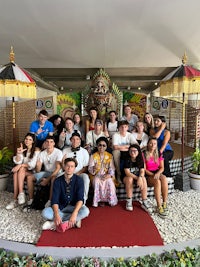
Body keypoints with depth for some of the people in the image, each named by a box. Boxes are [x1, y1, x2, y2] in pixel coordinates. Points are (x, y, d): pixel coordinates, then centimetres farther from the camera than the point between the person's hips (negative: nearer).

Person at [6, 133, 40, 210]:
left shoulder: (36, 150, -5)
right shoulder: (22, 149, 11)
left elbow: (33, 164, -14)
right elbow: (17, 162, -1)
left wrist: (21, 165, -24)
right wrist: (18, 154, -19)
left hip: (33, 171, -4)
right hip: (23, 171, 4)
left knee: (21, 169, -31)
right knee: (16, 172, -28)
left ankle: (21, 194, -32)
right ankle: (15, 199, -31)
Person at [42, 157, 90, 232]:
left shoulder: (79, 180, -12)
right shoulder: (58, 181, -9)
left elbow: (80, 199, -21)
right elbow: (55, 200, -15)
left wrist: (74, 214, -36)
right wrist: (56, 214, -32)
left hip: (74, 207, -1)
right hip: (60, 207, 1)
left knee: (85, 211, -32)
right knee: (45, 212, -25)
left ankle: (55, 223, -25)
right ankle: (75, 220, -20)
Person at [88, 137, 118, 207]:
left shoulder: (110, 156, 8)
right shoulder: (93, 156, 3)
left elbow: (111, 168, 1)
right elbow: (90, 169, -6)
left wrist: (109, 174, -20)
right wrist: (94, 168, -30)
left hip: (106, 175, 1)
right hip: (96, 175, -1)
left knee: (109, 181, -30)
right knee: (97, 181, -32)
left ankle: (111, 200, -13)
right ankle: (99, 200, -15)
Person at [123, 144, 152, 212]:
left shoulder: (140, 160, -4)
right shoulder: (127, 160, -15)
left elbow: (142, 171, -12)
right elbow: (127, 173, -23)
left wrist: (140, 178, -34)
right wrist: (137, 178, -35)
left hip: (138, 177, 3)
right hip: (127, 178, -3)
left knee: (143, 179, -27)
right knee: (130, 179, -35)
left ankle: (144, 202, -24)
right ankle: (129, 201, -25)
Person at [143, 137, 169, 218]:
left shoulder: (159, 154, 9)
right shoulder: (144, 154, -4)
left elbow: (162, 167, 6)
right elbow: (144, 169, -6)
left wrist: (158, 173, -15)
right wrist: (153, 175, -19)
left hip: (157, 173, 3)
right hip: (148, 175, -3)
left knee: (164, 178, -32)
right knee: (157, 182, -34)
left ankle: (164, 203, -24)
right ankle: (159, 206, -30)